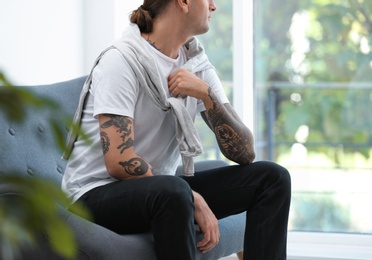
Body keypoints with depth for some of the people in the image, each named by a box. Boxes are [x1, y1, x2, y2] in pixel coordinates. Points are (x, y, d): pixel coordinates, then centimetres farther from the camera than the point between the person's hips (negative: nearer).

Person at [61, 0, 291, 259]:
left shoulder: (197, 63, 3)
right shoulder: (122, 60, -16)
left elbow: (244, 153, -3)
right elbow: (119, 163, -25)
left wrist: (206, 94, -17)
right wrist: (194, 200, -21)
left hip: (158, 192, 7)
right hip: (98, 194, -7)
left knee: (271, 177, -4)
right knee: (173, 191, -39)